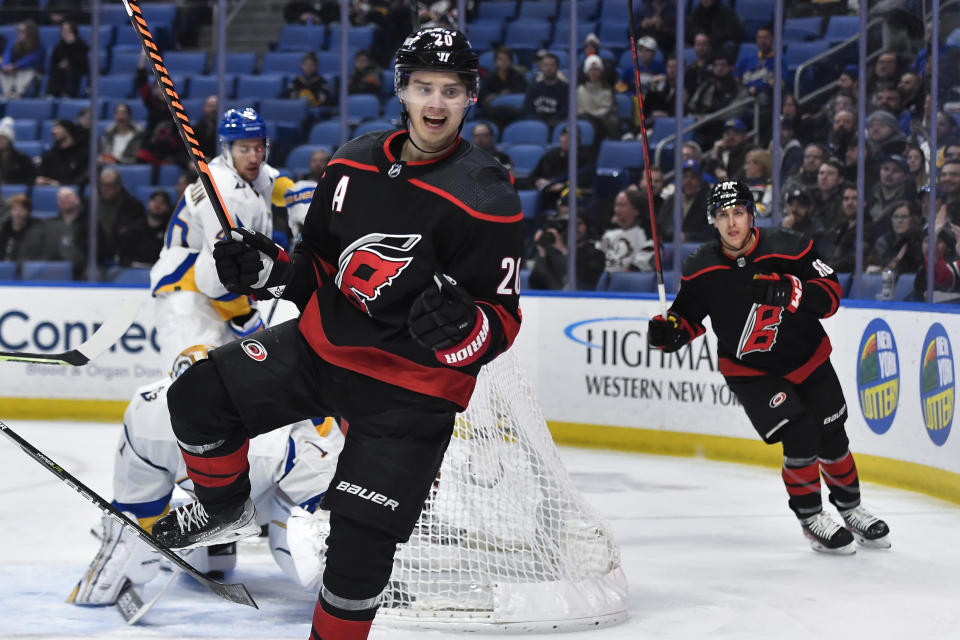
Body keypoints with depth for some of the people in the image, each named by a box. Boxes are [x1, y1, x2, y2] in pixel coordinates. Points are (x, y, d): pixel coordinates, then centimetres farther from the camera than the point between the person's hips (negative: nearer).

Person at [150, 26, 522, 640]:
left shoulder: (487, 198, -16)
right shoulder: (355, 164, 1)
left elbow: (502, 321, -15)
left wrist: (458, 326, -37)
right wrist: (268, 271, -7)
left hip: (411, 387, -5)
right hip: (321, 345, 5)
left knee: (359, 544, -8)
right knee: (198, 398, -5)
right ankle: (227, 507, 22)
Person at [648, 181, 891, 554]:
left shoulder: (788, 249, -19)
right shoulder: (702, 270, -12)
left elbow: (830, 296, -19)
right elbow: (689, 314, 1)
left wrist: (790, 291, -36)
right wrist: (670, 330, -21)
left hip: (807, 359, 1)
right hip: (750, 370, -1)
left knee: (832, 440, 10)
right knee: (801, 437, -18)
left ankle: (851, 509, 35)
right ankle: (810, 517, 2)